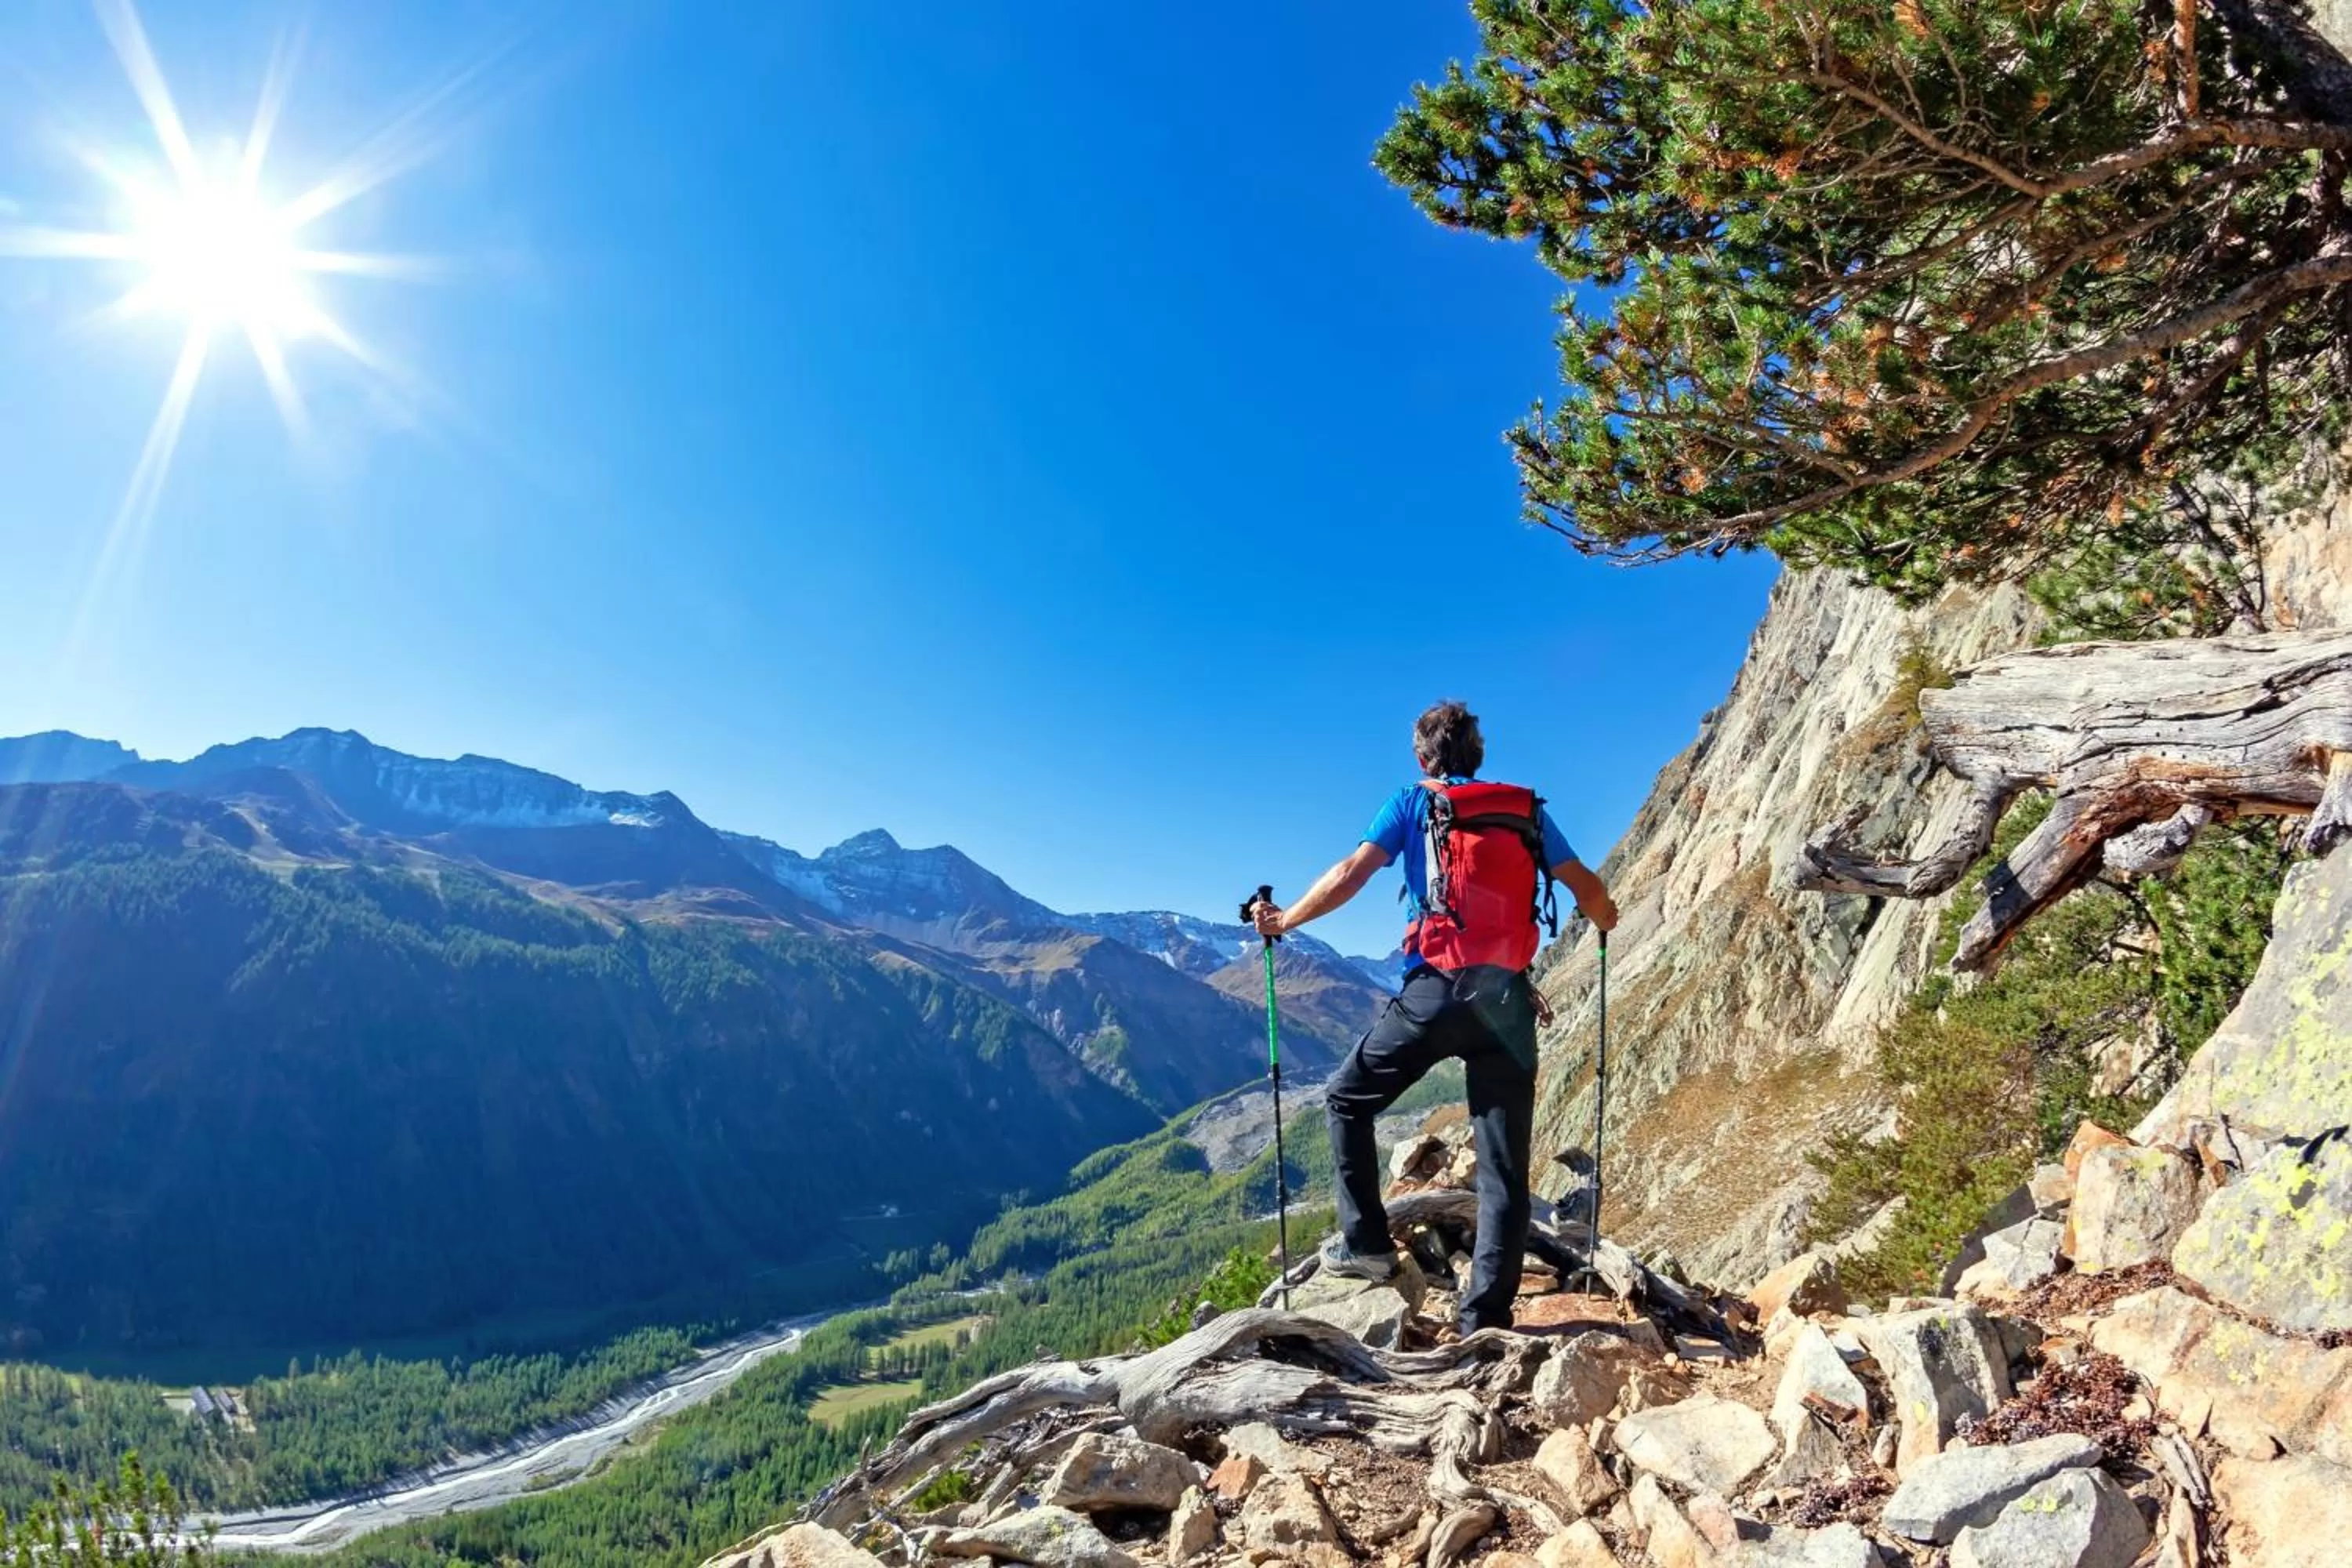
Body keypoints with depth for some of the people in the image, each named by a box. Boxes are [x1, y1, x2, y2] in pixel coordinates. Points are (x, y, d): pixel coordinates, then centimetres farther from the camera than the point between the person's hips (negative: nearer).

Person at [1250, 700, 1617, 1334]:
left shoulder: (1413, 804, 7)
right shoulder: (1528, 809, 15)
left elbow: (1351, 874, -3)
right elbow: (1587, 890, 12)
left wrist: (1286, 919, 10)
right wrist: (1605, 918, 35)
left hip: (1436, 990, -3)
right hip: (1508, 999, 3)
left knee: (1348, 1100, 18)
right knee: (1504, 1166, 7)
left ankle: (1365, 1244, 14)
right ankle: (1486, 1316, 5)